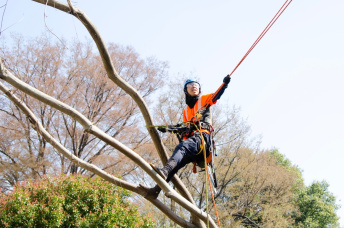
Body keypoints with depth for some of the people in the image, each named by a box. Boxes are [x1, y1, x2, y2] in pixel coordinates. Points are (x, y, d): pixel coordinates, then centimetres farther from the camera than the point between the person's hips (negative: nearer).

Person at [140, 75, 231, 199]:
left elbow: (217, 95, 2)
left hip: (202, 137, -6)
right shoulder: (186, 110, 34)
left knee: (182, 147, -36)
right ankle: (156, 189, -28)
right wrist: (170, 129, 21)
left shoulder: (204, 100, 19)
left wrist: (225, 84, -16)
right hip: (190, 138, 6)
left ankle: (164, 171, -61)